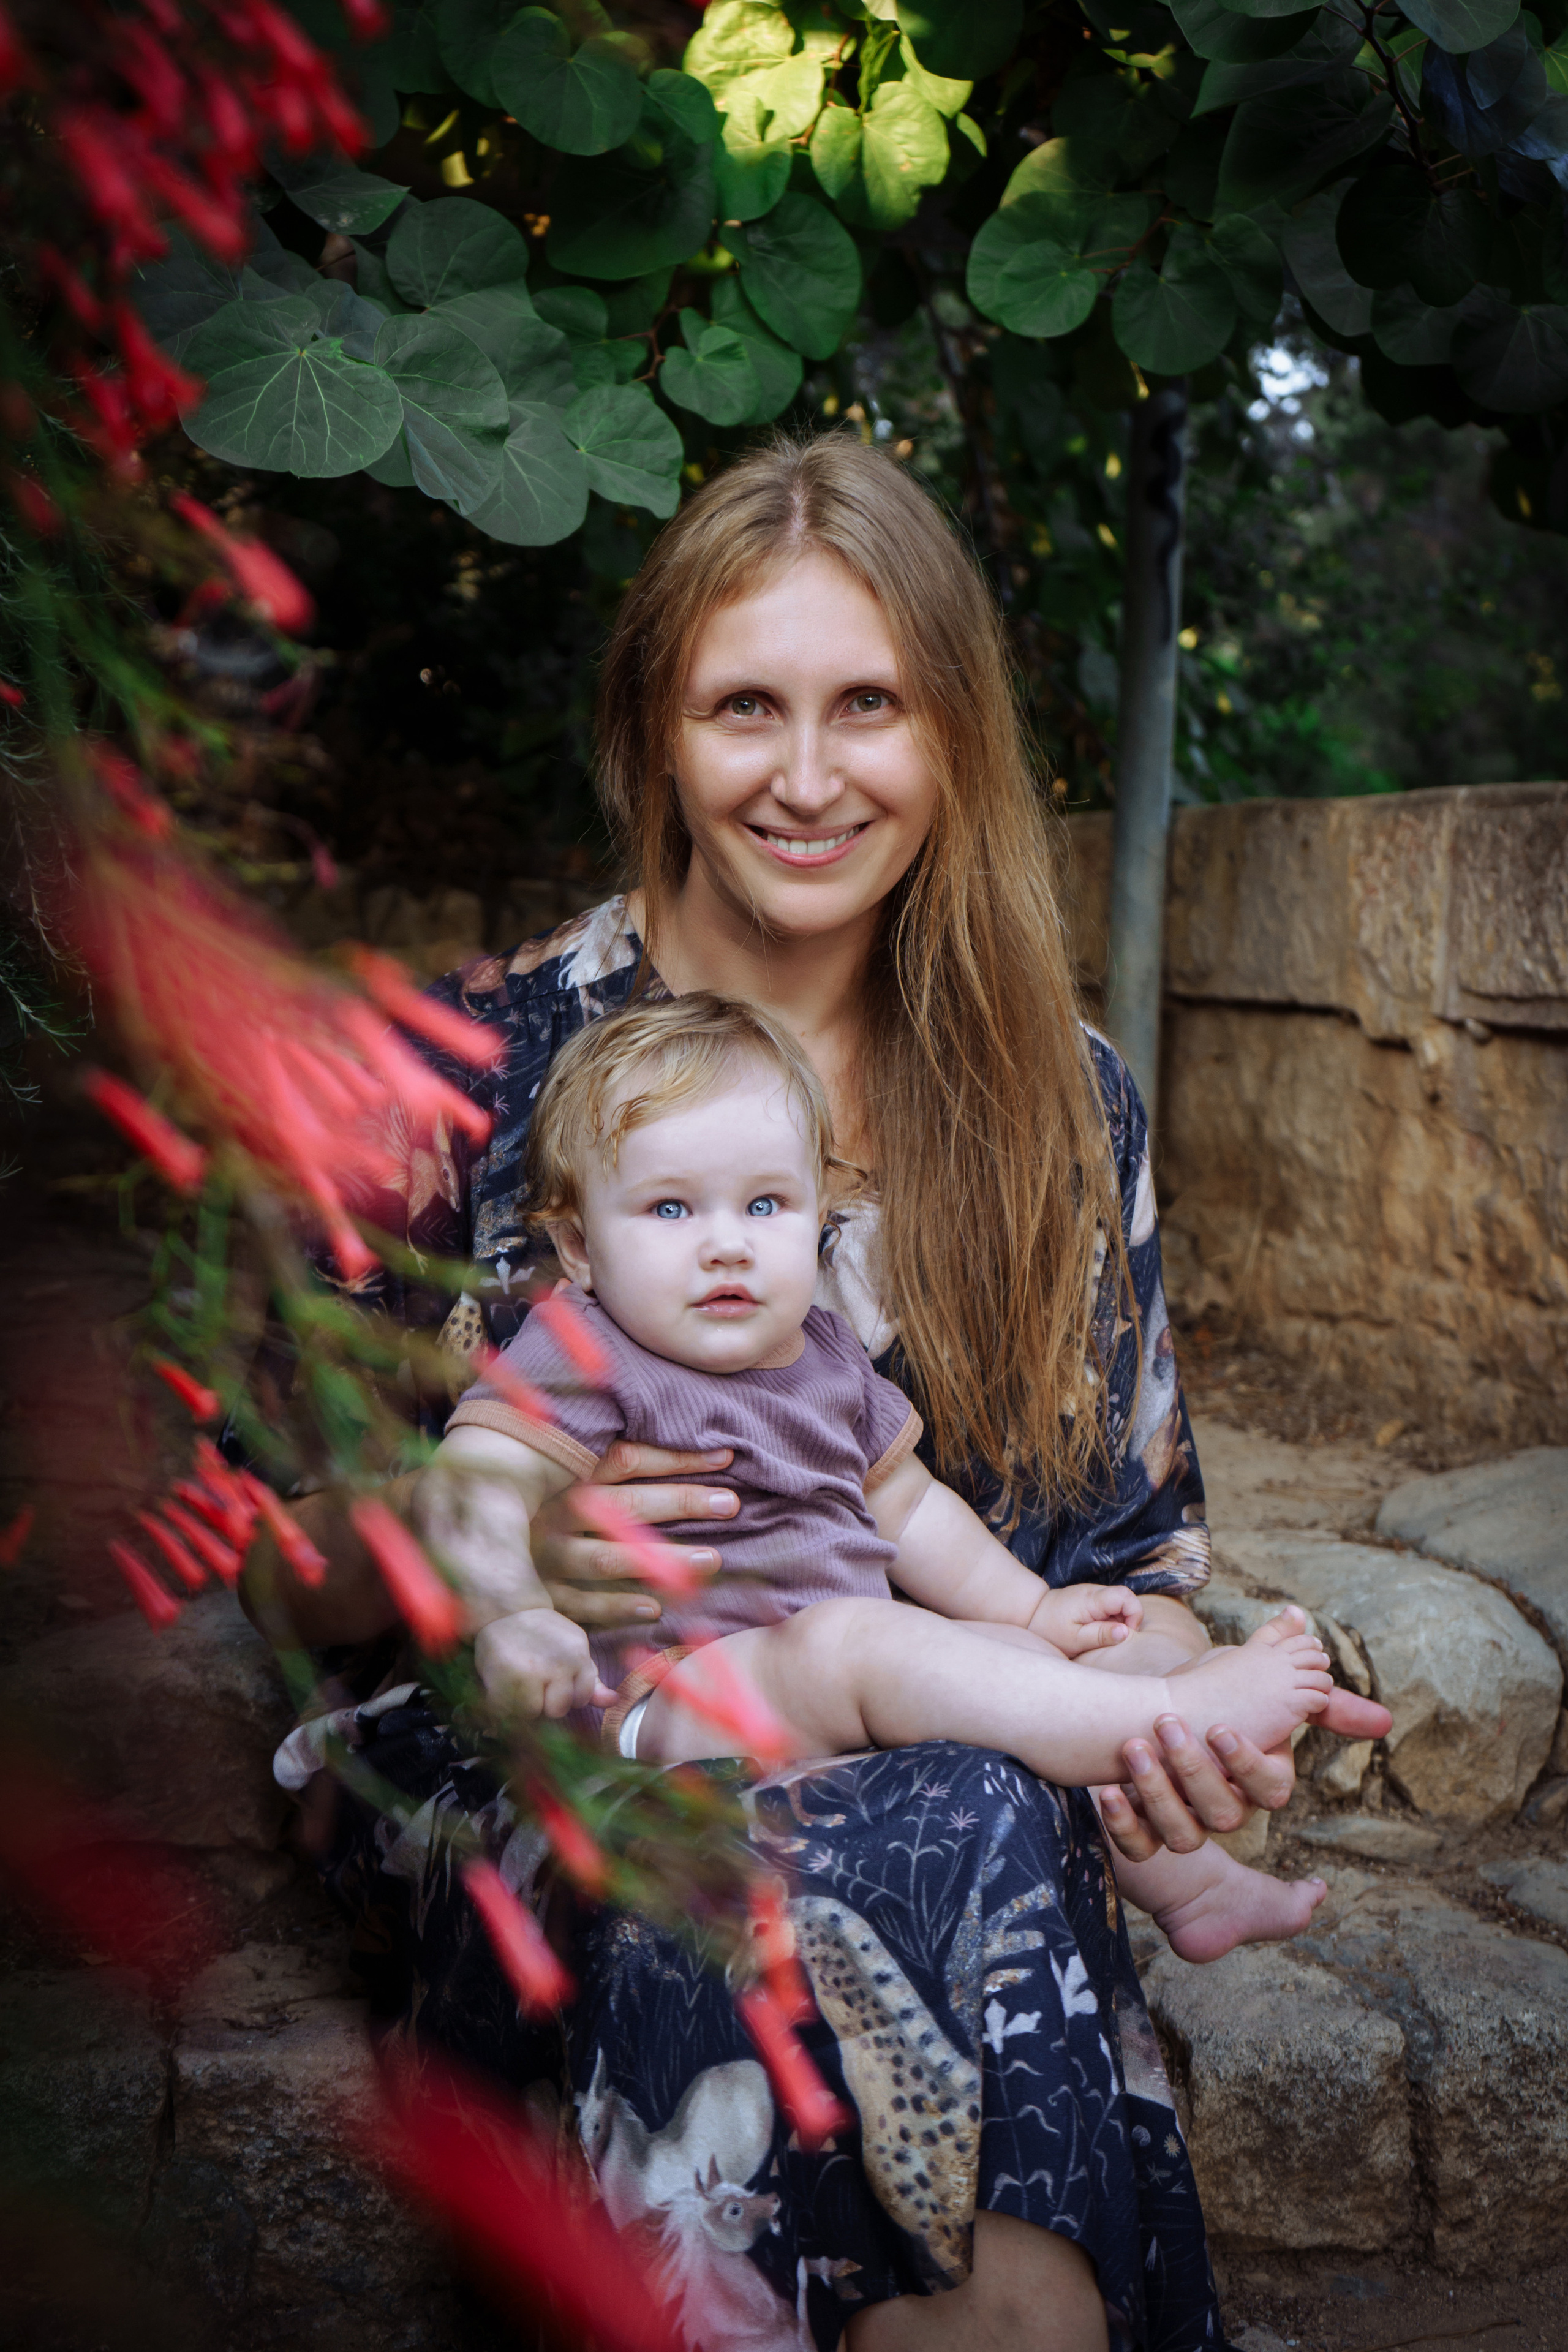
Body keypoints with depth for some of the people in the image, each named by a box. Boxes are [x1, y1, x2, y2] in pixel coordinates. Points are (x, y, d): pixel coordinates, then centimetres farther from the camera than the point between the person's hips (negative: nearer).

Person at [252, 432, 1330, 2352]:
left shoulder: (1061, 1098, 7)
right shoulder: (478, 1065, -1)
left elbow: (1129, 1527, 12)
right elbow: (291, 1561, 2)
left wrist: (1169, 1698, -11)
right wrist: (494, 1556, -19)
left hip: (955, 1779, 3)